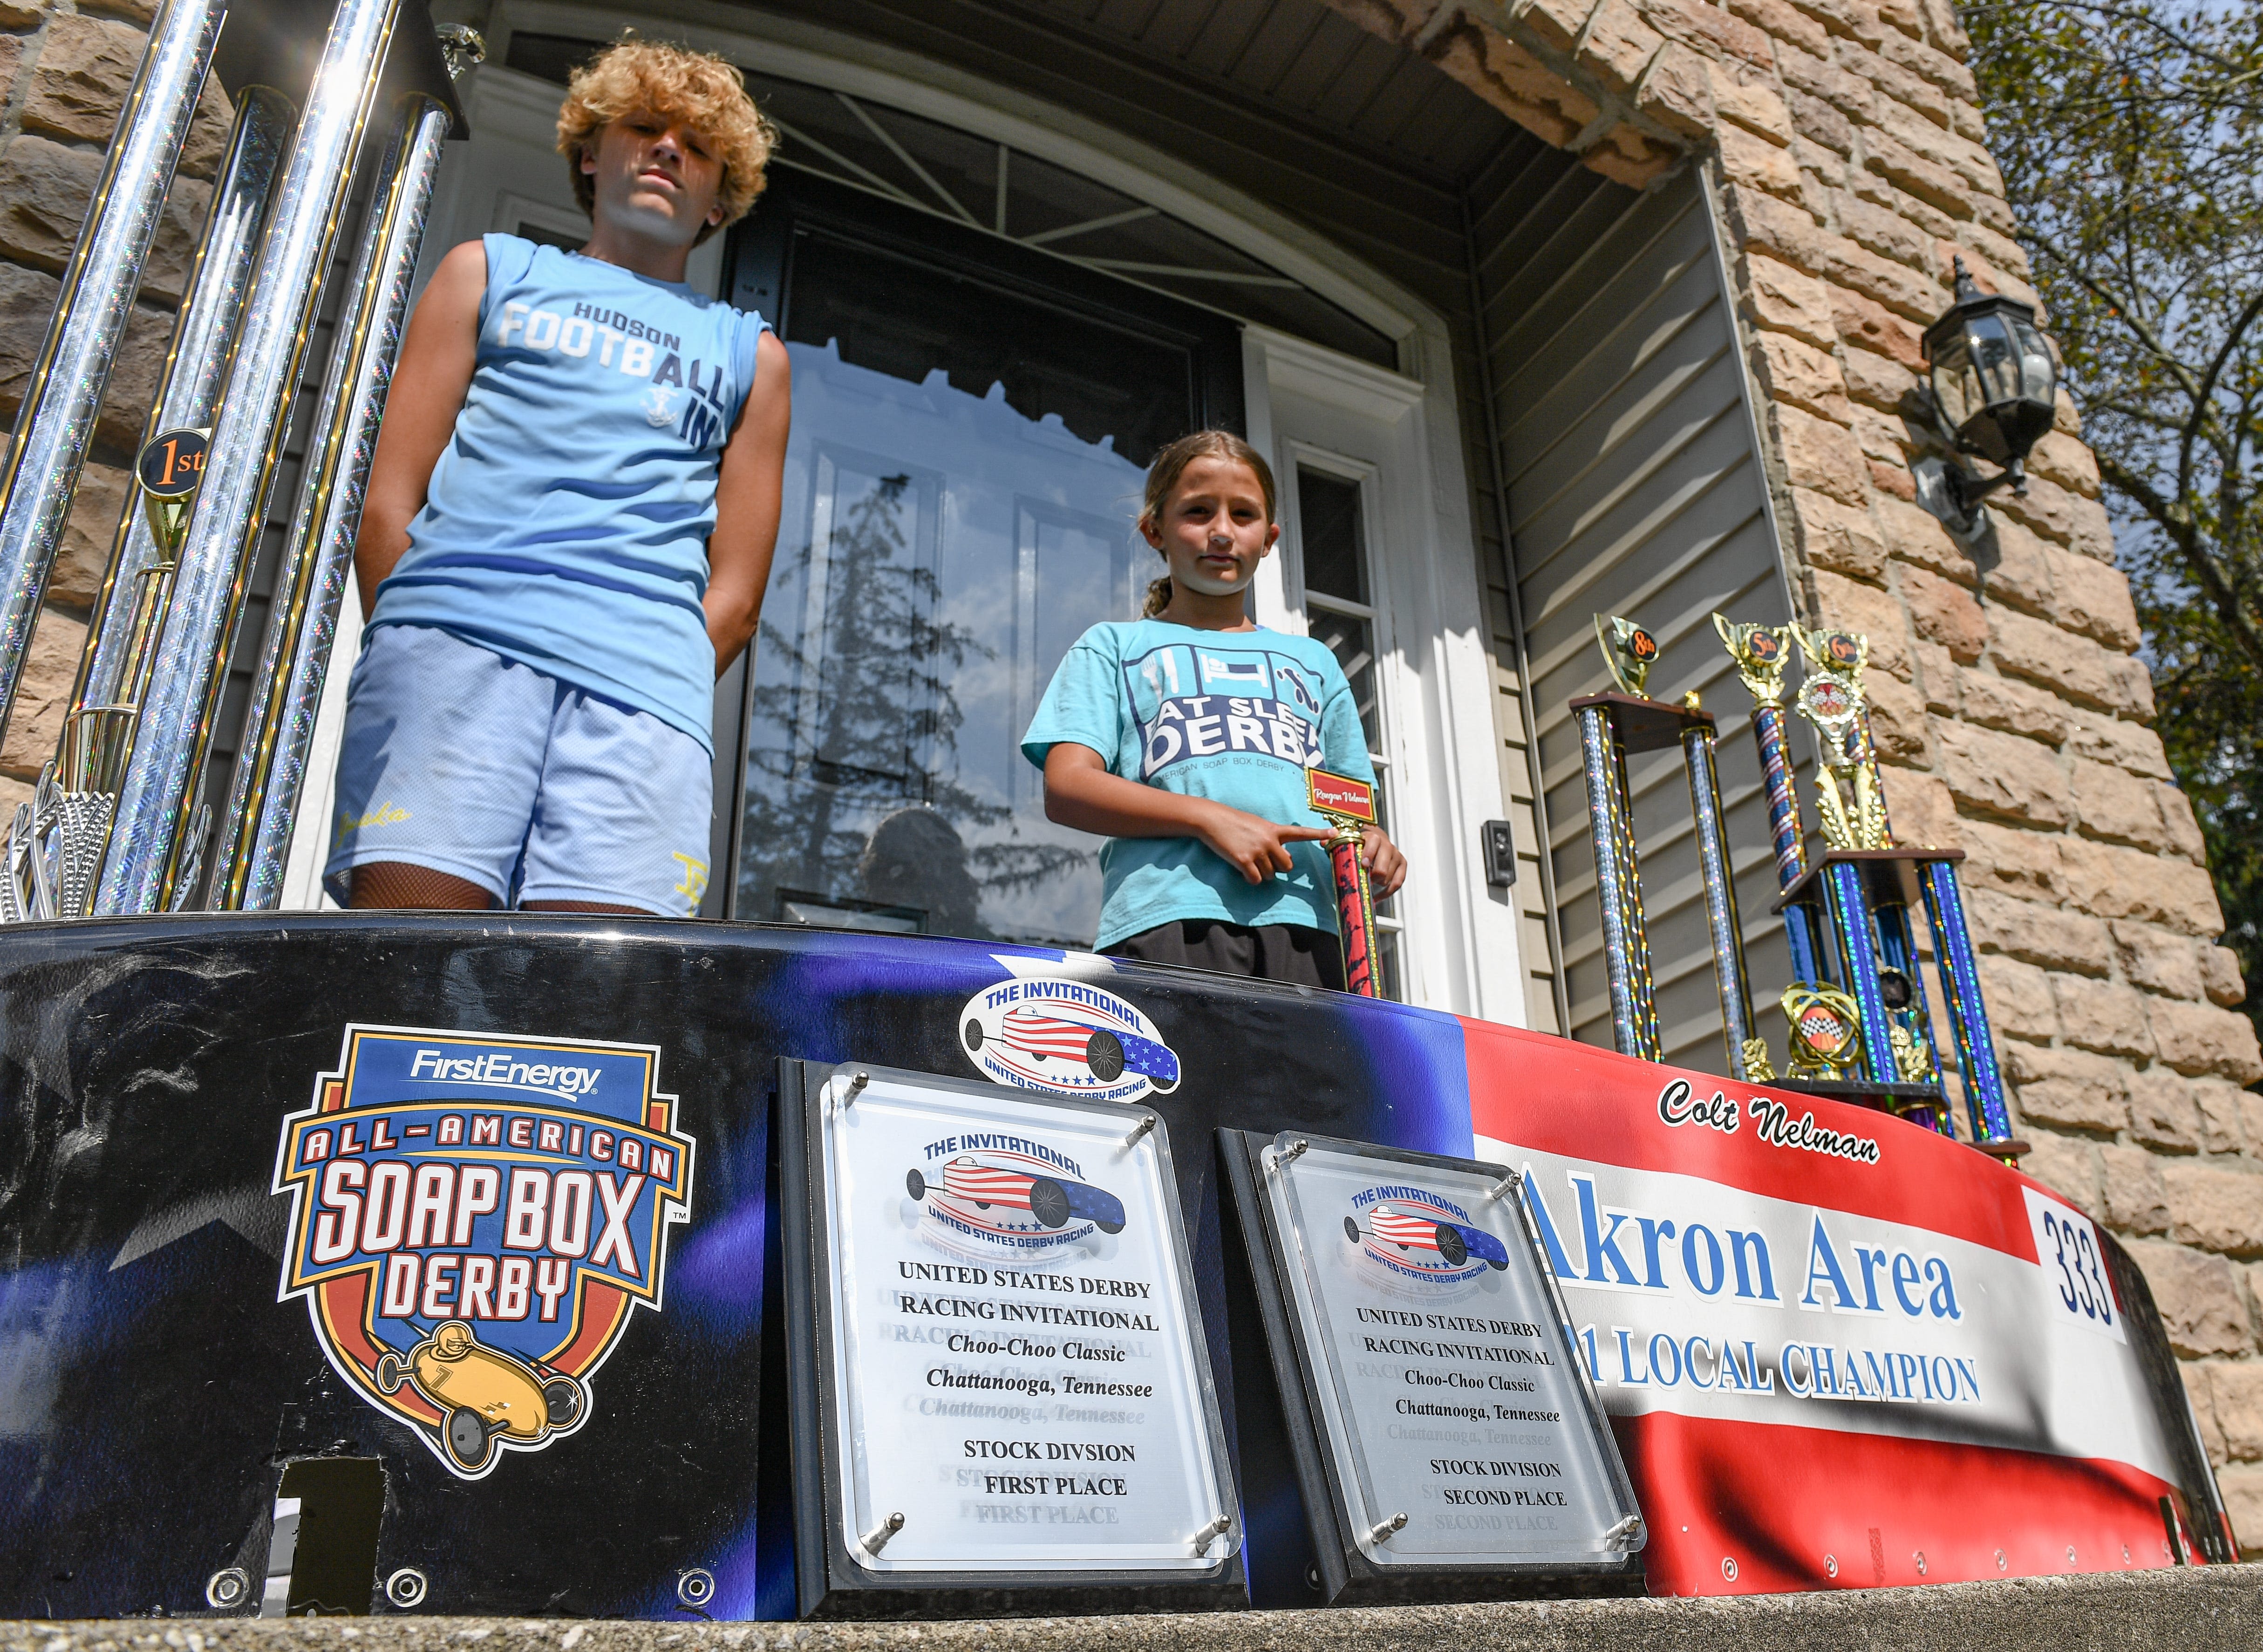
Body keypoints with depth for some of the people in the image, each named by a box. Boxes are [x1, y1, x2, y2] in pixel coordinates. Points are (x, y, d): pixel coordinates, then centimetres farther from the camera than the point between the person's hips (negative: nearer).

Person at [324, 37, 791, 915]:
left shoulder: (751, 354, 28)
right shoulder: (492, 271, 29)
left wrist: (637, 703, 1)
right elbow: (388, 505, 18)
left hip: (642, 680, 0)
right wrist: (411, 646, 1)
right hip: (453, 637, 0)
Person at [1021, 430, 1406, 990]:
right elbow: (1067, 787, 4)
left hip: (1301, 925, 3)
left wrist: (1374, 845, 2)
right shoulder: (1113, 645, 19)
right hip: (1166, 921, -3)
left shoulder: (1312, 661, 30)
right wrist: (1208, 818, -9)